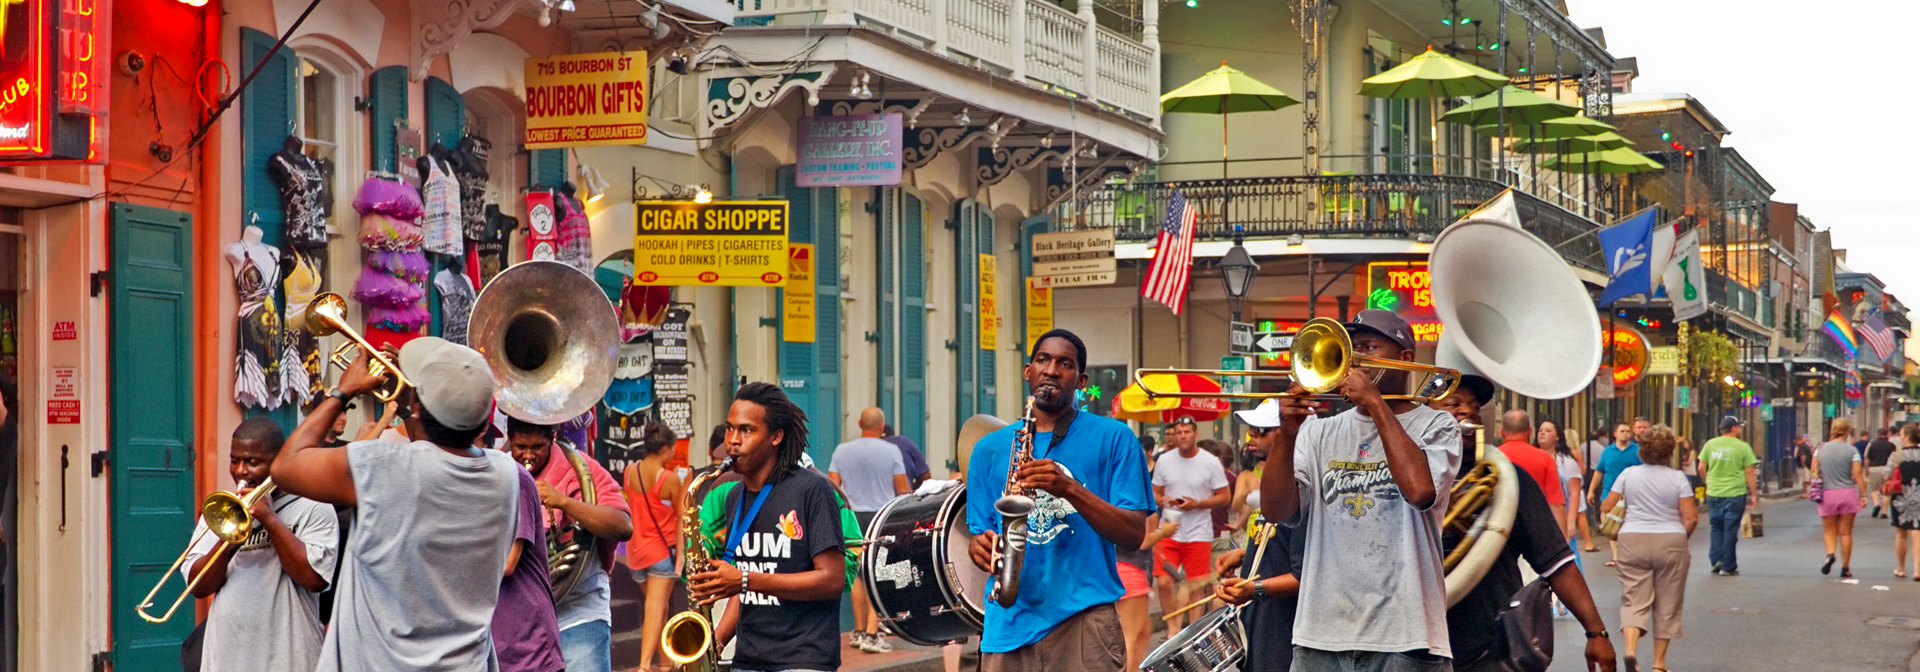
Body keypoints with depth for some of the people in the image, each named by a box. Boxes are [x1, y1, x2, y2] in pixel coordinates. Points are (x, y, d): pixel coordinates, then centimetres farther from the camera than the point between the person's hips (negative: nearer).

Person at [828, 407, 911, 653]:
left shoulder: (842, 450, 2)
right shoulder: (891, 451, -6)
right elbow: (903, 489, -4)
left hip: (854, 517, 3)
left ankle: (859, 630, 21)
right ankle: (871, 634, -10)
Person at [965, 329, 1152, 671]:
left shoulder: (1112, 438, 6)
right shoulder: (990, 449, 15)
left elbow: (1135, 534, -2)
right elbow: (979, 533, 17)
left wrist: (1070, 488, -15)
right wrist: (981, 547, -7)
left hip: (1083, 617, -3)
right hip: (1008, 622, 3)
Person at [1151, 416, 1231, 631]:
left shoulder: (1210, 462, -2)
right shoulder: (1164, 460, 7)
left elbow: (1225, 496, 0)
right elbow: (1155, 493, 14)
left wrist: (1197, 504, -15)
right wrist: (1162, 500, -10)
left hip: (1199, 533, -2)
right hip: (1169, 530, 2)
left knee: (1195, 587, 0)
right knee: (1164, 582, -5)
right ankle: (1173, 628, 10)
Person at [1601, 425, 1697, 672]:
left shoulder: (1628, 474, 1)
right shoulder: (1677, 478, -3)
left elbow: (1606, 507, 1)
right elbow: (1691, 518, -6)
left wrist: (1621, 527, 18)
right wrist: (1680, 538, 11)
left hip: (1633, 541, 1)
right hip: (1670, 543, -1)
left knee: (1634, 601, 0)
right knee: (1667, 605, 10)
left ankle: (1630, 649, -24)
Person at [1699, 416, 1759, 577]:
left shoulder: (1710, 444, 2)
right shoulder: (1742, 447, -6)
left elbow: (1701, 468, 6)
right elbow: (1749, 473, -5)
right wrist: (1754, 495, 3)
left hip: (1713, 493, 3)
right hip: (1735, 494, -3)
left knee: (1716, 527, 16)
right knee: (1730, 530, 4)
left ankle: (1716, 559, 2)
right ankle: (1728, 567, 8)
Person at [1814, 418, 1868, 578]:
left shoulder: (1821, 449, 2)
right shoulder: (1852, 451, -6)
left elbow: (1814, 472, 4)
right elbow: (1857, 474, -9)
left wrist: (1816, 493, 15)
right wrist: (1863, 495, -3)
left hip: (1827, 494, 1)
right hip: (1847, 493, -1)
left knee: (1829, 531, 10)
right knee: (1846, 532, 7)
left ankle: (1830, 554, -19)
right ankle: (1845, 568, 10)